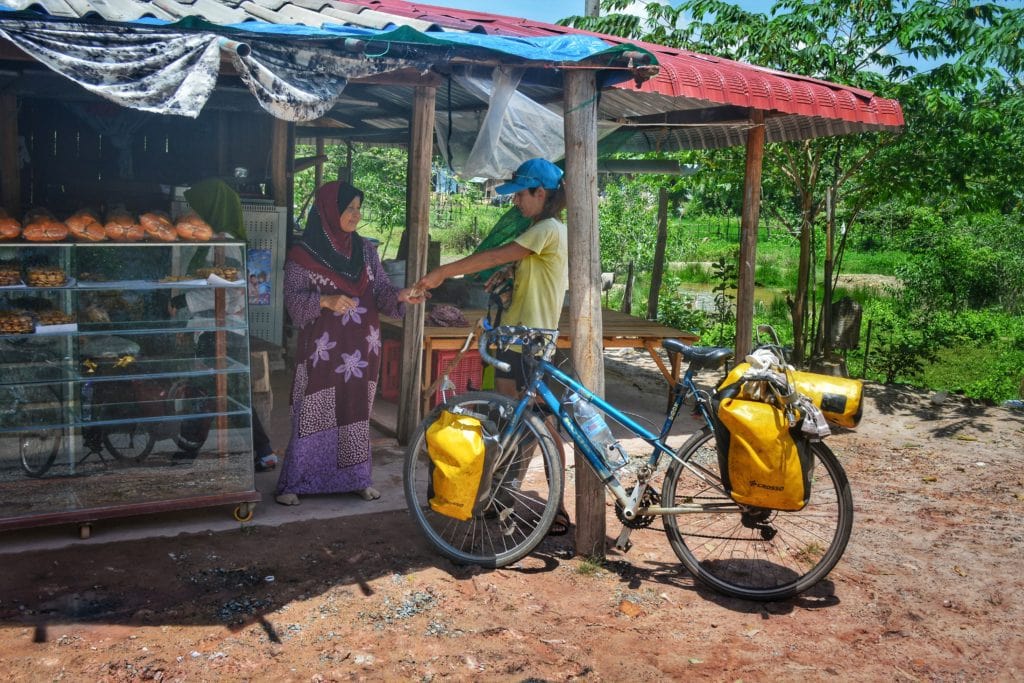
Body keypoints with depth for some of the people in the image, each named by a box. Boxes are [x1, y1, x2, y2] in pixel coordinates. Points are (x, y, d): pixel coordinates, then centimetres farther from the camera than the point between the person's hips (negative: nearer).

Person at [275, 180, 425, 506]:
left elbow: (380, 289, 6)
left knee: (356, 412, 11)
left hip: (361, 347, 4)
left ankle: (355, 477, 23)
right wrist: (325, 301, -26)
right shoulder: (304, 253, -6)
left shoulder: (366, 249, 8)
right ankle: (293, 483, 12)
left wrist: (400, 296, -15)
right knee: (313, 414, -1)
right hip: (323, 349, -4)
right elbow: (294, 297, -9)